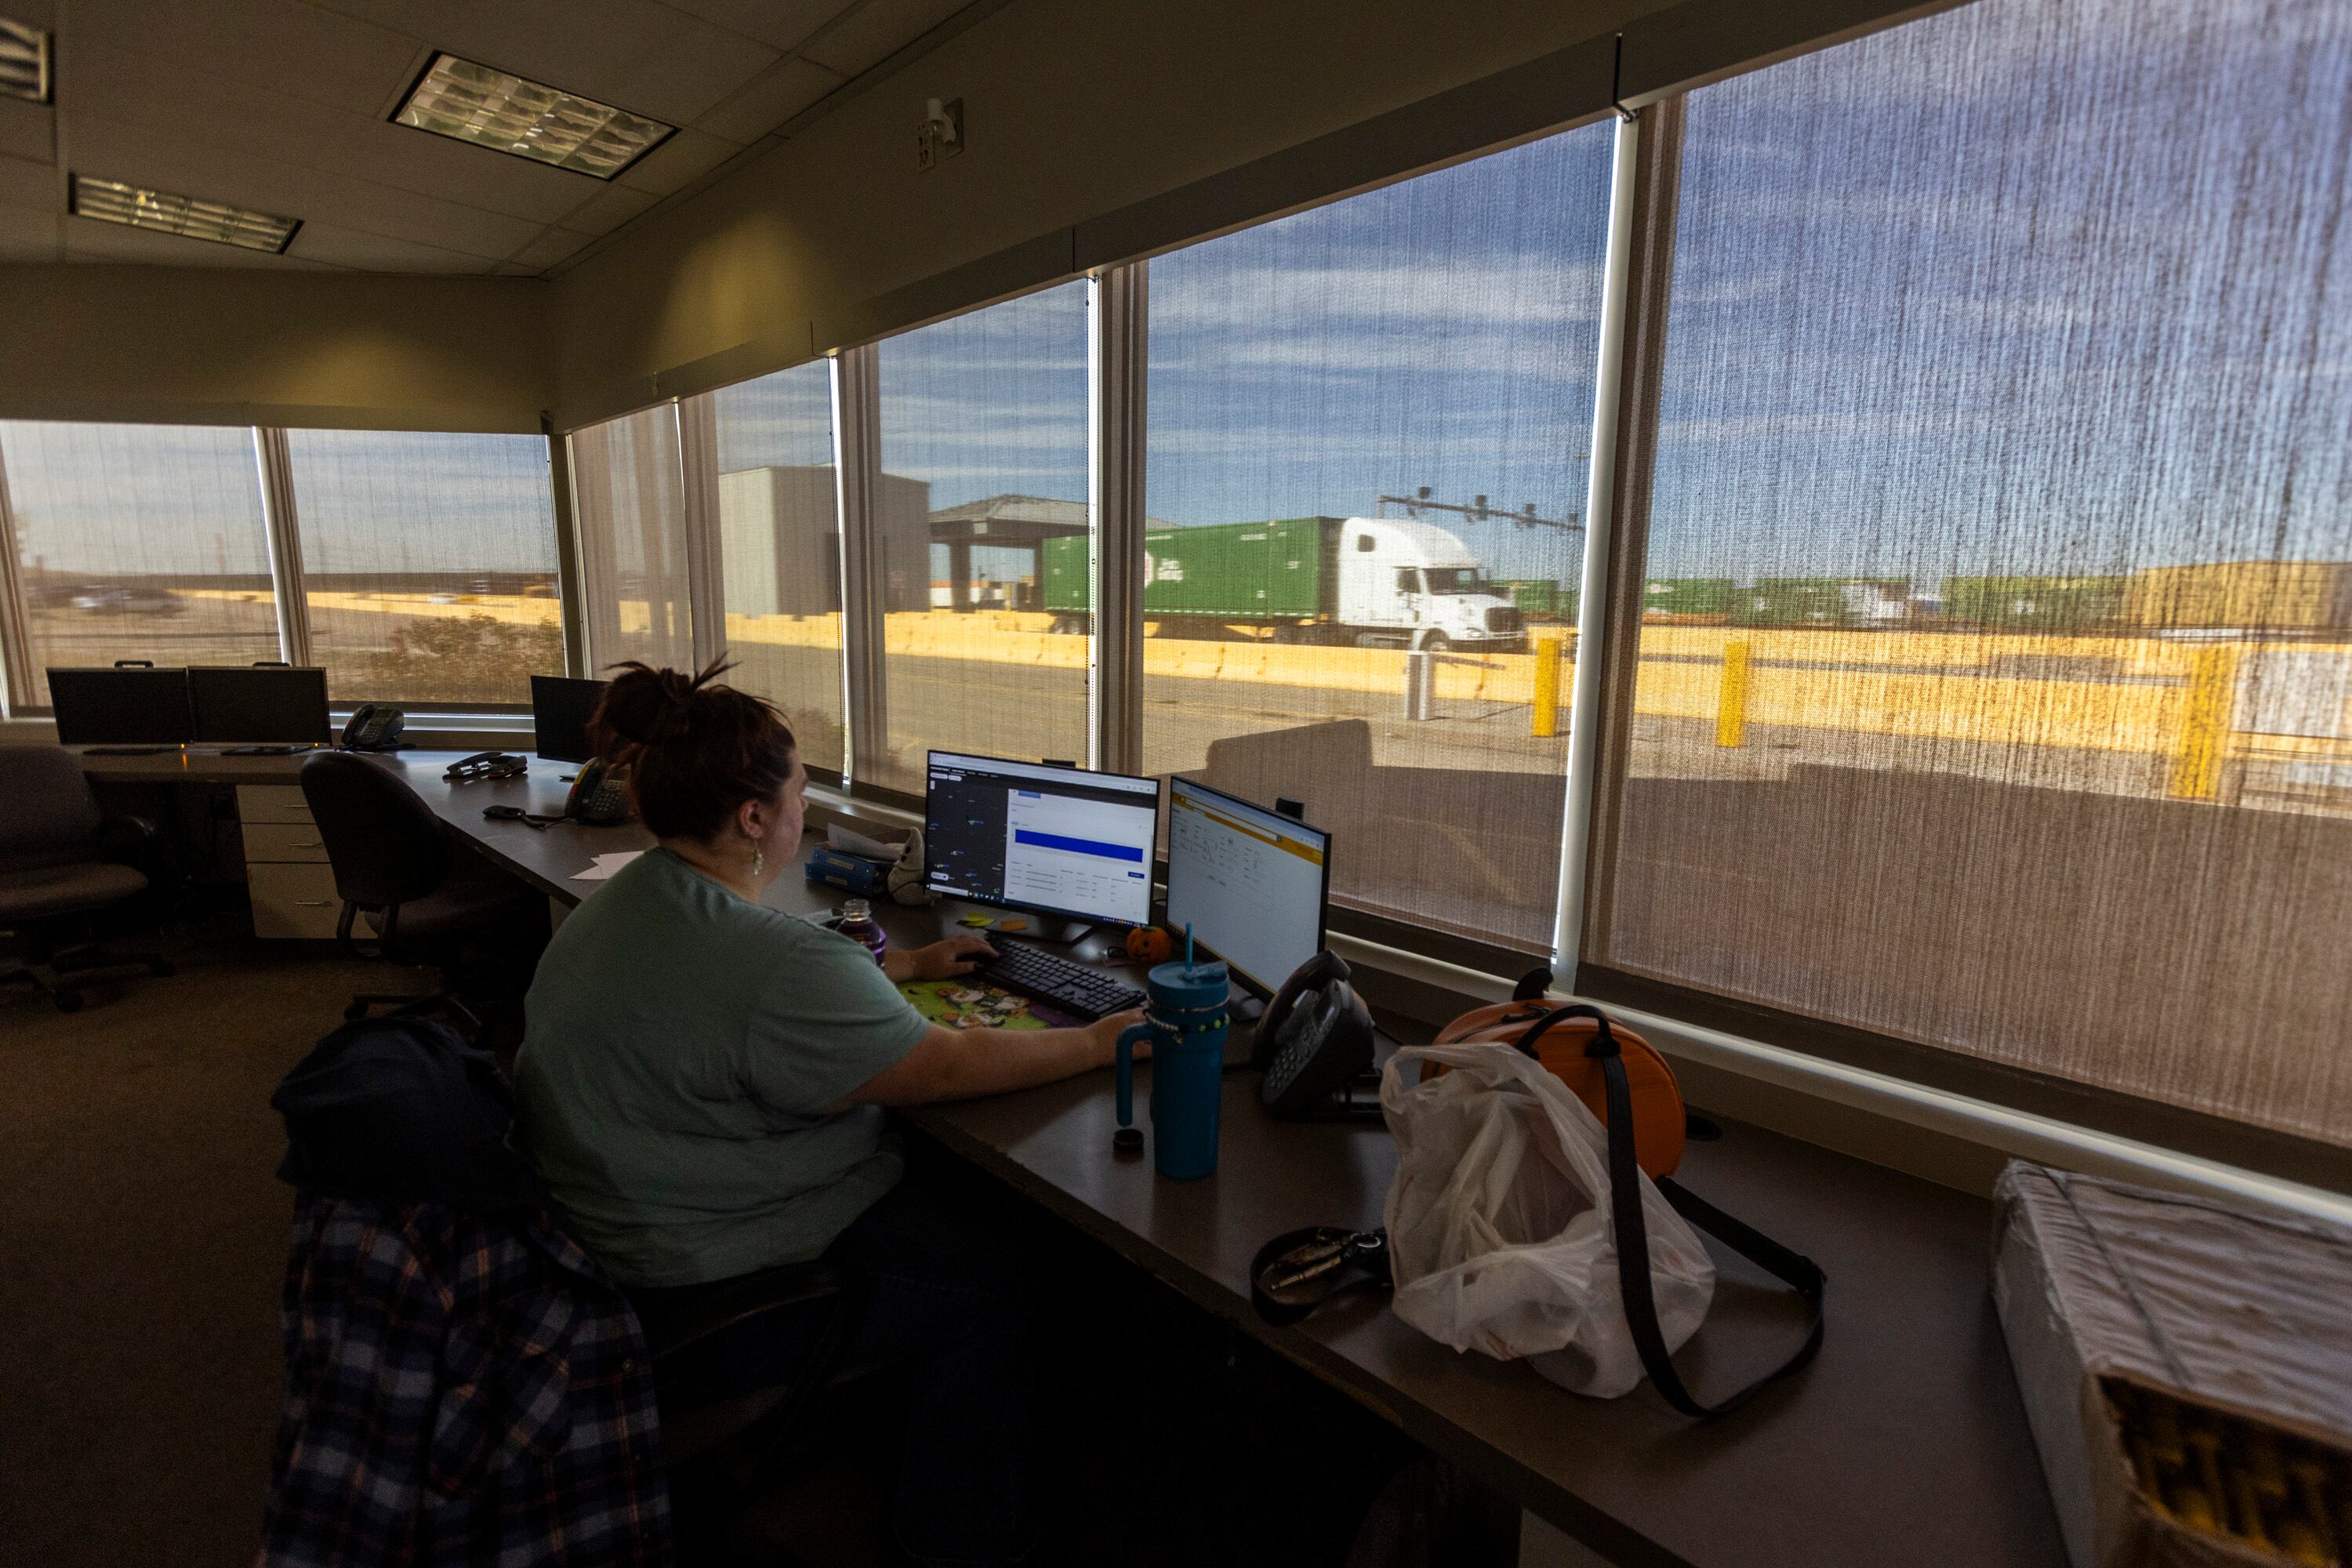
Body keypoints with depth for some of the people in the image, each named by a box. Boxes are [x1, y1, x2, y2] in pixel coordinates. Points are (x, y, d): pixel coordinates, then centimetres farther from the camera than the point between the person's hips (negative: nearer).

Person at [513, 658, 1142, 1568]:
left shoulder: (628, 903, 1)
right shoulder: (770, 959, -33)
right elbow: (948, 1065, -26)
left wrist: (908, 966, 18)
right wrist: (1100, 1041, -12)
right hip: (688, 1295, -10)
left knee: (944, 1209, 17)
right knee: (989, 1286, 1)